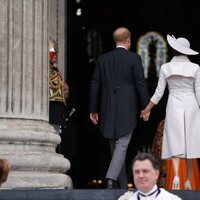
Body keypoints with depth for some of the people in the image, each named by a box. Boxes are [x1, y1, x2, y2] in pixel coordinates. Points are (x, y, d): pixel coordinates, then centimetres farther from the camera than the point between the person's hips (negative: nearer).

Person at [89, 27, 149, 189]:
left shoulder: (103, 59, 7)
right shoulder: (134, 58, -4)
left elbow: (95, 84, 6)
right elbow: (141, 84, -8)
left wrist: (94, 109, 11)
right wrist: (146, 107, -1)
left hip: (108, 109, 4)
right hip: (127, 109, -4)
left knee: (115, 147, 12)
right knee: (122, 145, -6)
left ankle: (123, 186, 17)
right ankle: (111, 178, -26)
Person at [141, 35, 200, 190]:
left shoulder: (165, 68, -1)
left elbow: (159, 93, 0)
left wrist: (147, 110, 10)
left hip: (173, 107, 0)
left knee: (175, 144, 1)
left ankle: (176, 176, -22)